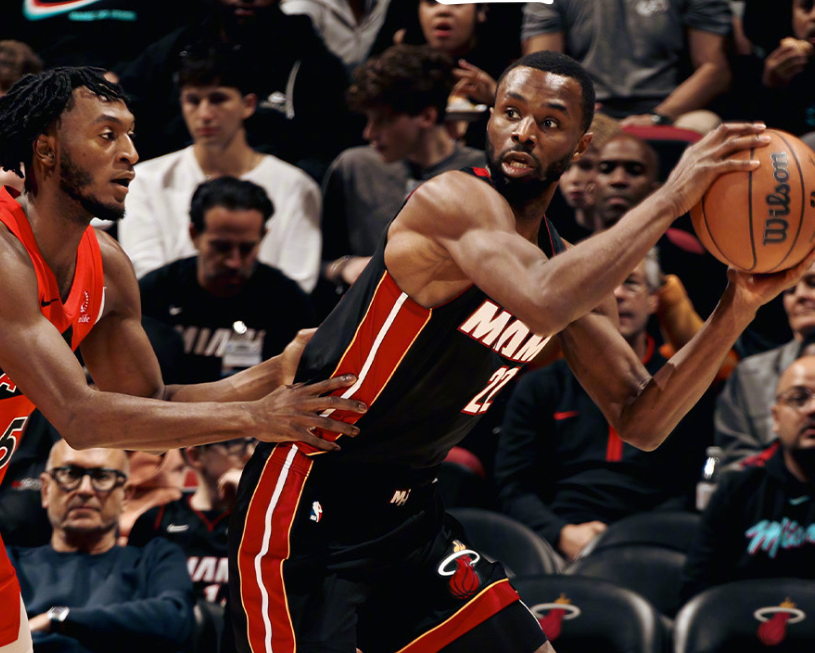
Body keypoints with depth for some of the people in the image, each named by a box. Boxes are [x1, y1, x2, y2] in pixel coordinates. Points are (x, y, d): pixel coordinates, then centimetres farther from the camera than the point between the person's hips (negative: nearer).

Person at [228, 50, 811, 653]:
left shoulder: (568, 265, 8)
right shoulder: (455, 201, -18)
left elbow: (640, 423, 8)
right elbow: (543, 302, -38)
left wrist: (737, 312, -4)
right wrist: (671, 198, -31)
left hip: (411, 516, 9)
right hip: (308, 510, -9)